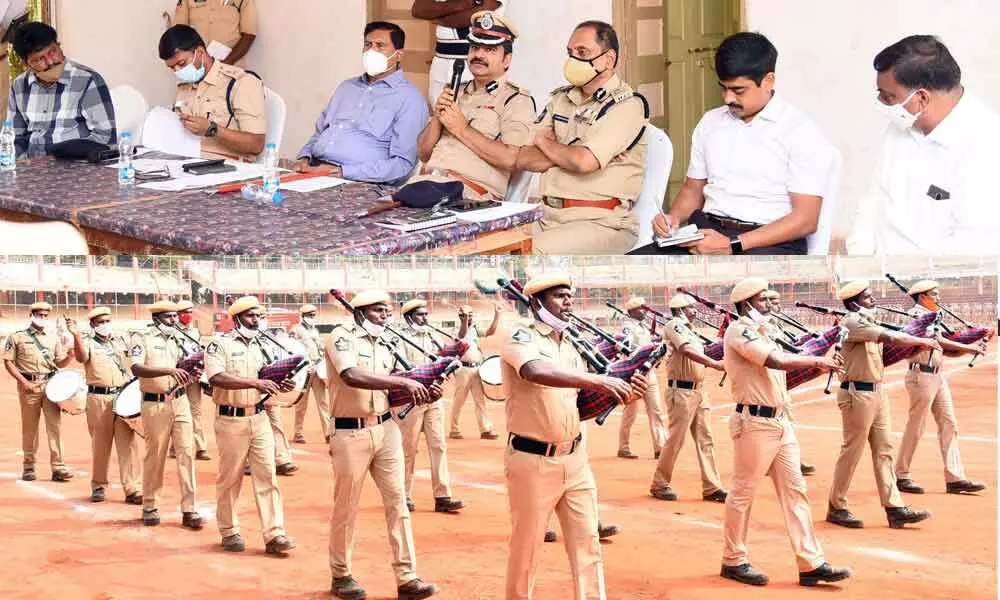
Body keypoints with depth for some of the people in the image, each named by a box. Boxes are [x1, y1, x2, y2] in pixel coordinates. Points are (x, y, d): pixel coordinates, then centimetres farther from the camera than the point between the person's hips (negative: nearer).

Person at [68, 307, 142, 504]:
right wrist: (76, 335, -32)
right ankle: (99, 486, 17)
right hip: (98, 398, -3)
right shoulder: (87, 342, 3)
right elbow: (81, 357, -19)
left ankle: (133, 488, -5)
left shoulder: (120, 341, 17)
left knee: (128, 443, -5)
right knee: (100, 445, 4)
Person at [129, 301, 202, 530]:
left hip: (180, 401, 4)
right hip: (155, 404, -4)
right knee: (155, 455, 4)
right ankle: (150, 507, 19)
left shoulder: (178, 339, 13)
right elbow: (136, 368, -21)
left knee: (186, 452, -2)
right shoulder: (142, 338, -5)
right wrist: (169, 370, -31)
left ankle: (188, 510, -1)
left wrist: (191, 375, -2)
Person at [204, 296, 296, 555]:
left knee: (267, 476, -1)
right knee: (230, 478, 6)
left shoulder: (261, 345, 12)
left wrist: (279, 386, -2)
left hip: (259, 418, 5)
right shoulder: (219, 345, -7)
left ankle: (274, 535, -3)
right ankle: (229, 532, 19)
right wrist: (255, 382, -30)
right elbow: (217, 378, -23)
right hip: (231, 420, -5)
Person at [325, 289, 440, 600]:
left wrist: (418, 395, -3)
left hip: (385, 429, 6)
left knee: (397, 501, 0)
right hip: (350, 433, -6)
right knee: (346, 507, 4)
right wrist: (404, 381, -30)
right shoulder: (341, 337, -9)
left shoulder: (384, 346, 12)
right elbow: (352, 376, -27)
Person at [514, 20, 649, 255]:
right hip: (548, 217, 7)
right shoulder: (561, 99, 17)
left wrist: (545, 142, 2)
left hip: (602, 223, -7)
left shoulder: (628, 106, -4)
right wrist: (567, 153, -6)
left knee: (535, 250, -32)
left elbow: (585, 162, -18)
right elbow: (522, 160, 9)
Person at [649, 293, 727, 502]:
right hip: (681, 391, -9)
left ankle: (712, 487, 7)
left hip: (699, 389, 9)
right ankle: (659, 485, 8)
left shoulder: (688, 329, 19)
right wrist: (714, 363, -31)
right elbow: (687, 351, -25)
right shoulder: (674, 326, -9)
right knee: (676, 439, -3)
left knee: (705, 439, 6)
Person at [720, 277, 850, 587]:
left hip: (780, 422, 9)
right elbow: (777, 361, -21)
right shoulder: (739, 331, -12)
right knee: (743, 492, 1)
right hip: (754, 422, -9)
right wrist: (815, 361, -12)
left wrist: (818, 362, 3)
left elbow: (779, 363, 14)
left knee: (795, 490, 5)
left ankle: (811, 564, 4)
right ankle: (734, 561, 13)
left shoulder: (761, 332, 19)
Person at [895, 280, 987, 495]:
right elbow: (937, 340, -21)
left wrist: (968, 349, 0)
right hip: (922, 375, -9)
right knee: (915, 427, -4)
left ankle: (955, 478, 3)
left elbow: (944, 349, 15)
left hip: (938, 376, 9)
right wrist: (967, 348, -20)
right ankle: (901, 476, 5)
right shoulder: (916, 315, -9)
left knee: (949, 425, 4)